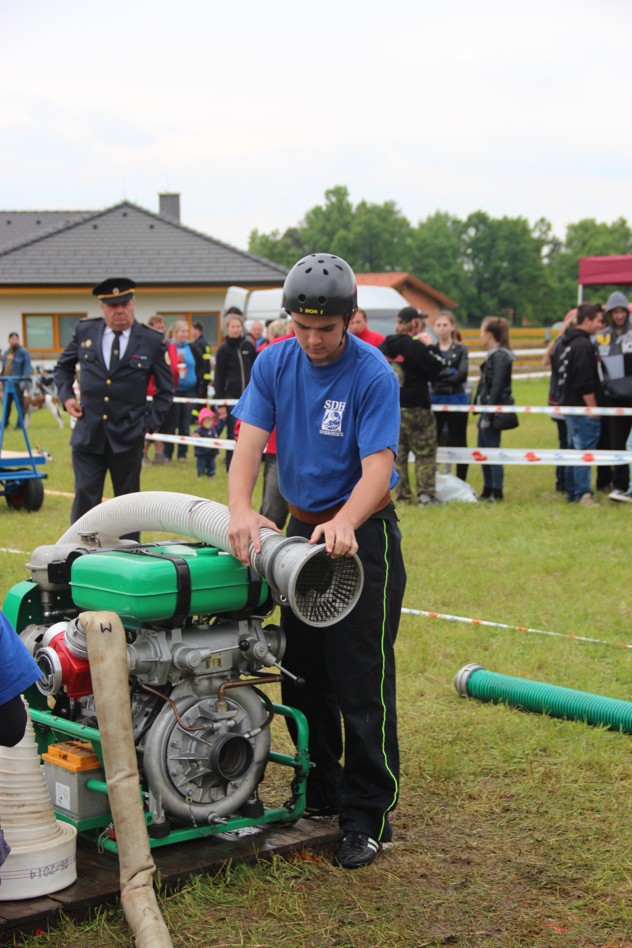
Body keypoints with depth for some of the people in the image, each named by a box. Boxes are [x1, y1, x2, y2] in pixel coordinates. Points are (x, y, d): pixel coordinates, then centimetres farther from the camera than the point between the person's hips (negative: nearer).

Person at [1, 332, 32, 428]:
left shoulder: (23, 352, -5)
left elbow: (27, 367, -10)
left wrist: (24, 382, -18)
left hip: (18, 383, -6)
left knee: (19, 403, -2)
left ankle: (19, 424, 1)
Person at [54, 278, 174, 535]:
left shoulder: (152, 341, -1)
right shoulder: (84, 331, 4)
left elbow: (166, 390, 7)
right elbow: (63, 366, 21)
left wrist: (150, 423, -2)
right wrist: (66, 395, 5)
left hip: (128, 437, -1)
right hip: (87, 434, 1)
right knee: (85, 496, -2)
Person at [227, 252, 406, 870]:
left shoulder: (373, 374, -17)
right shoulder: (274, 363, -2)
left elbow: (378, 464, -23)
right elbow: (250, 440, -11)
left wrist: (344, 523, -42)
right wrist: (241, 509, -30)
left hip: (362, 534, -6)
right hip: (300, 527, 6)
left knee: (362, 683, -5)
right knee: (303, 674, 14)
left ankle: (367, 819, 3)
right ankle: (318, 793, 29)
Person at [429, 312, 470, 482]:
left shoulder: (461, 350, 3)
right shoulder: (429, 349, 5)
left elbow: (462, 375, -11)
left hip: (457, 400, -1)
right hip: (435, 400, 1)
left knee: (458, 443, 6)